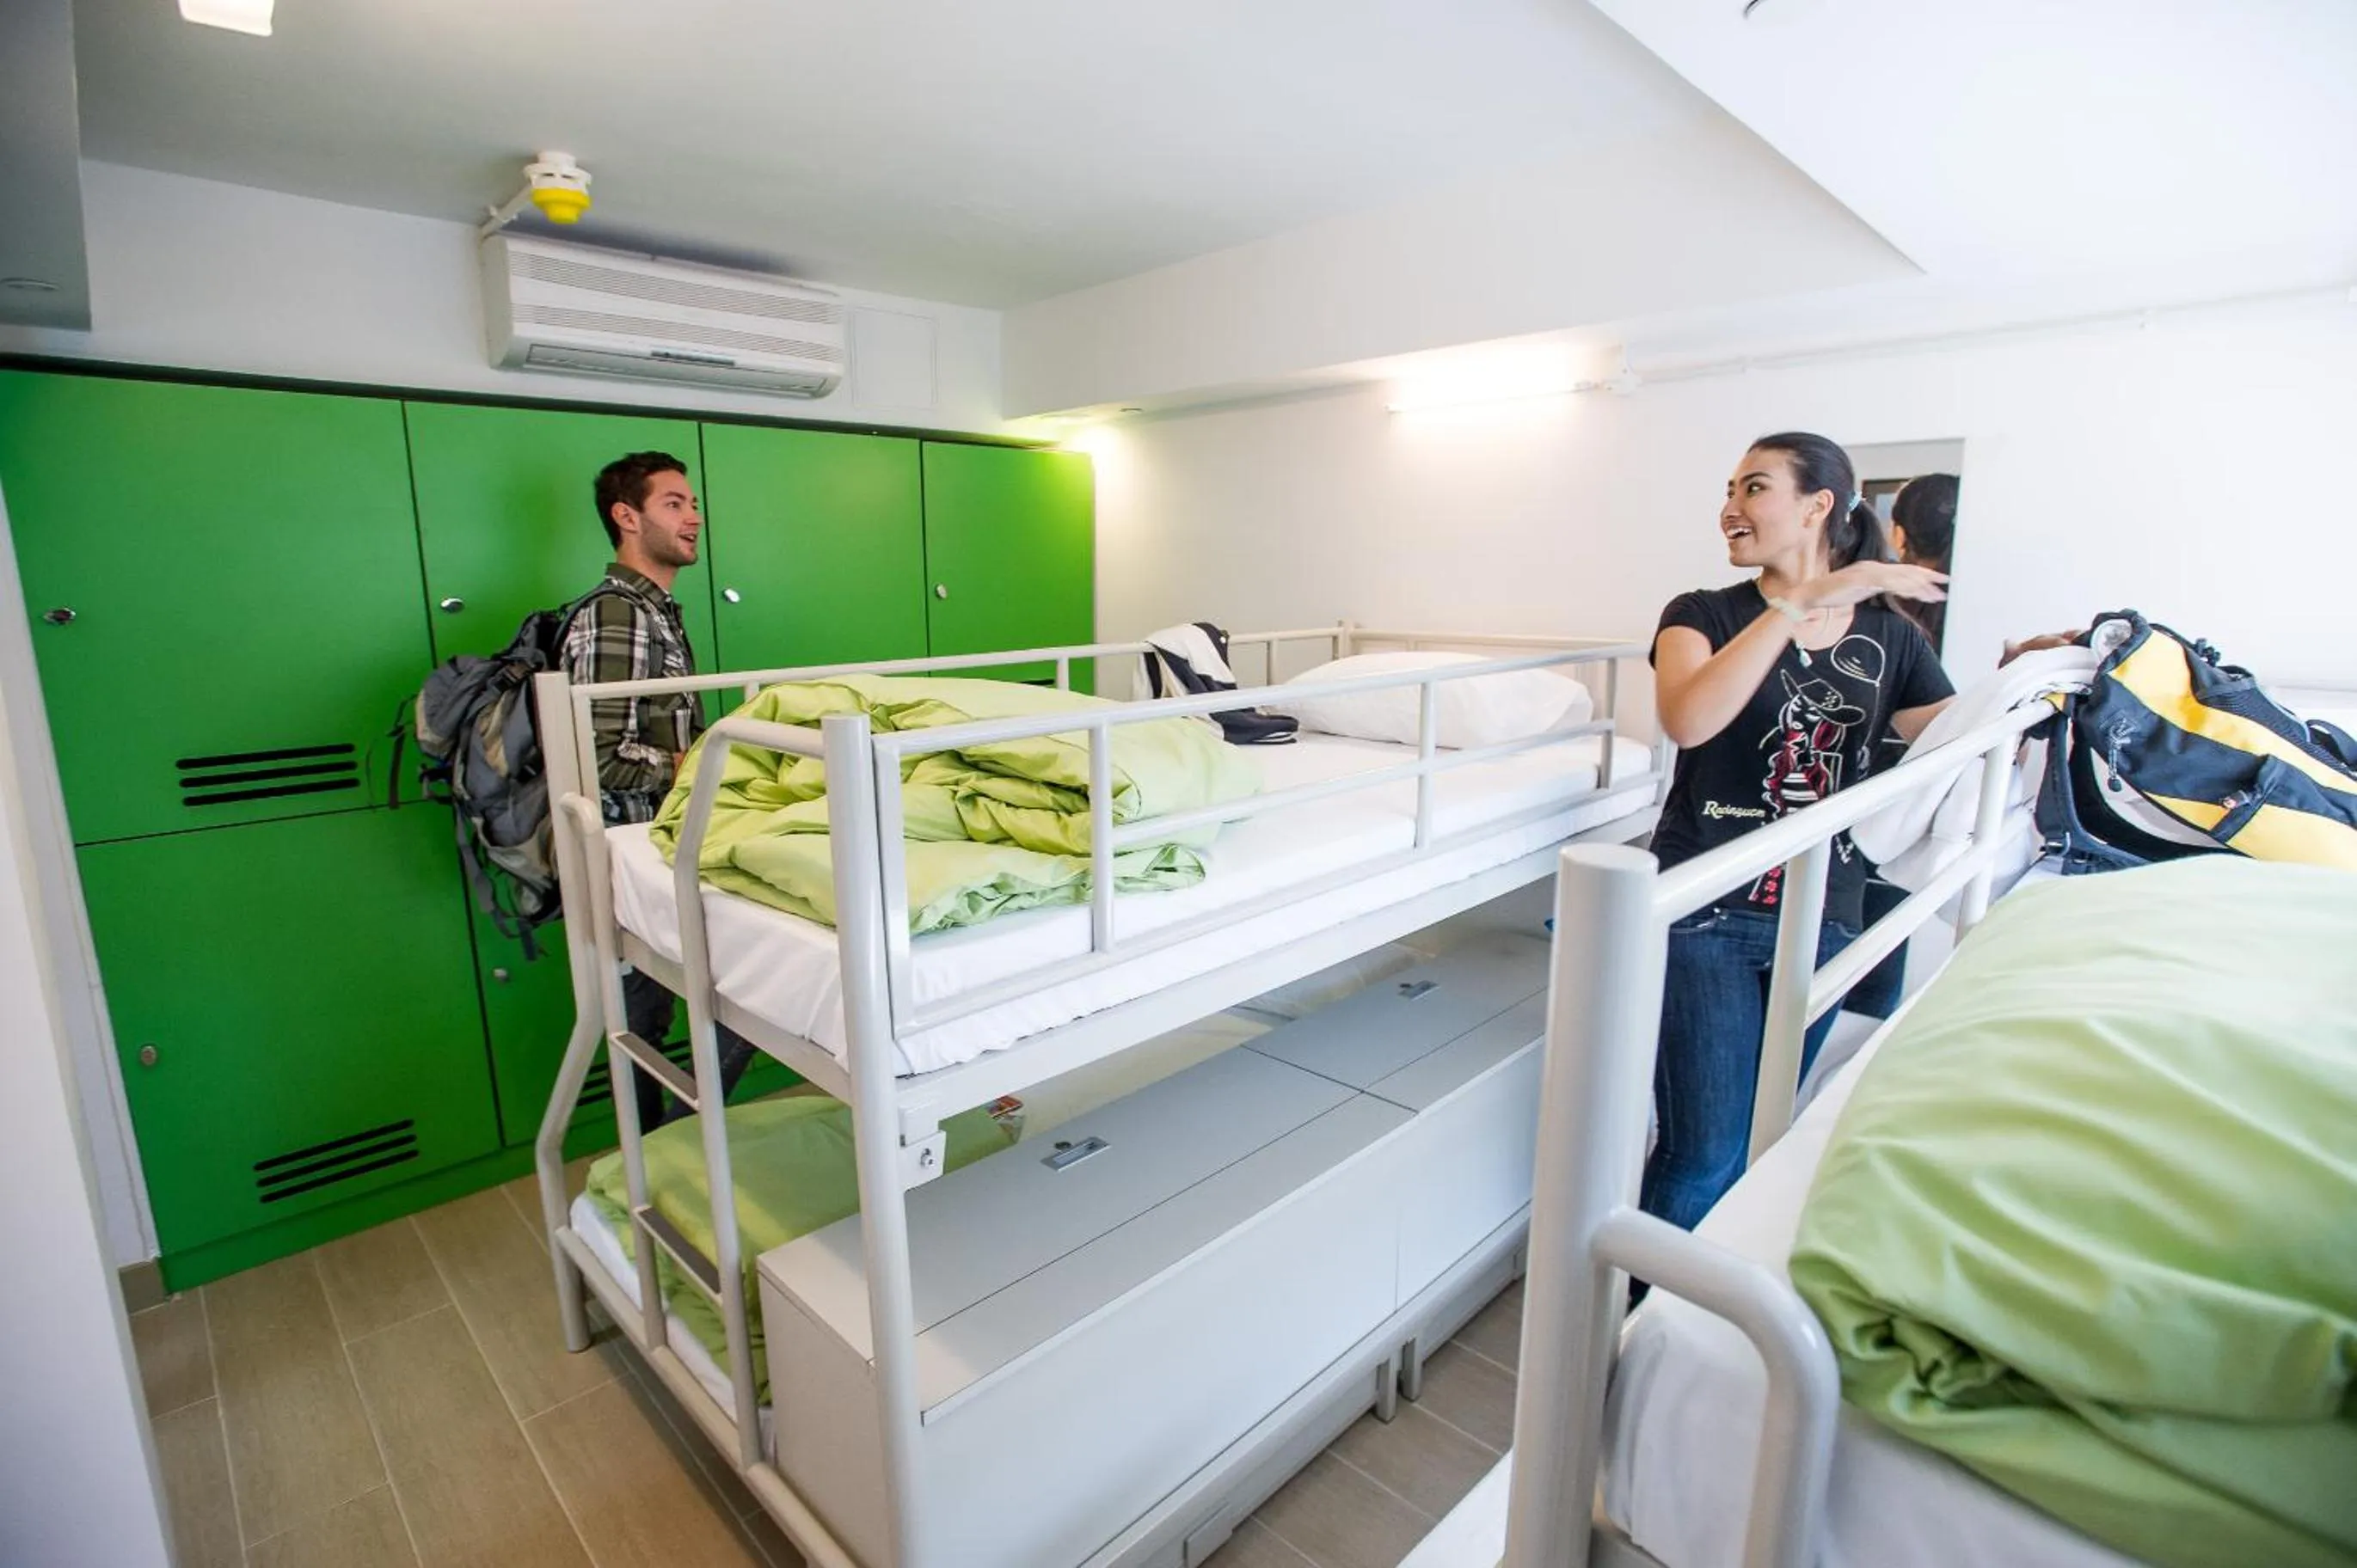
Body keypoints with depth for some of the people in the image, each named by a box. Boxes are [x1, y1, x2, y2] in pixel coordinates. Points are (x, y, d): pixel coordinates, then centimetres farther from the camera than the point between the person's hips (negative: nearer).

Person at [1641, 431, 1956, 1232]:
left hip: (1823, 921, 4)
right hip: (1706, 913, -3)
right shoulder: (1703, 616, -1)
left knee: (1764, 1140, 15)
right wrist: (1802, 602, -23)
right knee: (1707, 1151, -4)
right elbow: (1686, 721, -24)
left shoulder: (1890, 638, 8)